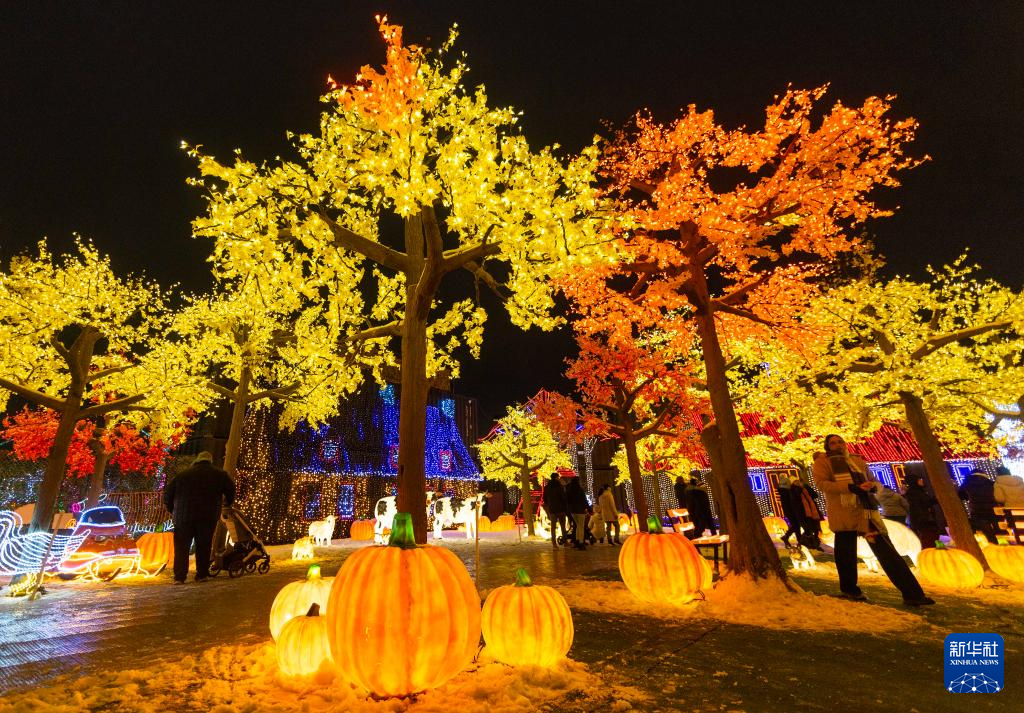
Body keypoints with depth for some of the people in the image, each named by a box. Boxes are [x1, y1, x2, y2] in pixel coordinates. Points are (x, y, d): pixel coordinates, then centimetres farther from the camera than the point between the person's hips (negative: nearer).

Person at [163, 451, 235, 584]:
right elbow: (231, 489, 9)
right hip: (208, 517, -1)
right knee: (204, 546, 9)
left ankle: (179, 577, 3)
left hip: (184, 517, 1)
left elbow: (168, 492, 14)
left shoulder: (182, 475, 10)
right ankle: (202, 575, 12)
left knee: (181, 547, 8)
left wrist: (171, 510, 28)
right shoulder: (219, 474, 6)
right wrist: (227, 502, 27)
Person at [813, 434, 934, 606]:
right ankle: (849, 589, 20)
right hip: (843, 512, -4)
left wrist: (872, 485, -3)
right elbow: (821, 483, -9)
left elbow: (874, 481, 22)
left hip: (866, 509, 4)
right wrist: (850, 487, -18)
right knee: (846, 552, 3)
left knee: (886, 550, 0)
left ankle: (912, 593, 5)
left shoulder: (858, 460, 20)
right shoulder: (822, 461, 4)